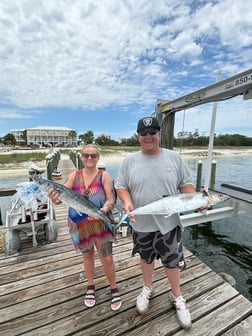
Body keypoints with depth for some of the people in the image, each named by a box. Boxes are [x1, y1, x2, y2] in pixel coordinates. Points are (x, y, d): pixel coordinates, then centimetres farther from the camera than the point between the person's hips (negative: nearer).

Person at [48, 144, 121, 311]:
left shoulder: (104, 175, -11)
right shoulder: (74, 175, -3)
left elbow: (111, 200, -14)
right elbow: (63, 195, -10)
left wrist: (103, 210, -33)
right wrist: (56, 198, -32)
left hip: (100, 223, -2)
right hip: (80, 223, 3)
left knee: (107, 259, 3)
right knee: (87, 255, 23)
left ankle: (114, 289, 33)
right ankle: (91, 286, 49)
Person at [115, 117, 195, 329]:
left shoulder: (174, 157, -4)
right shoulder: (129, 161, -5)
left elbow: (185, 183, 2)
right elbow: (121, 186, -2)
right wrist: (127, 202, -20)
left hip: (169, 223, 0)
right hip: (141, 224, 1)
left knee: (173, 261, 18)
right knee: (146, 258, 24)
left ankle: (177, 297, 47)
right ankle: (147, 289, 53)